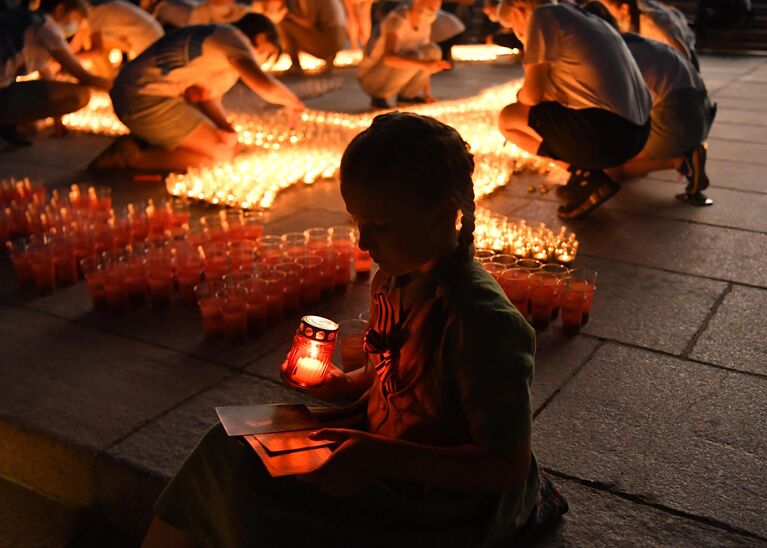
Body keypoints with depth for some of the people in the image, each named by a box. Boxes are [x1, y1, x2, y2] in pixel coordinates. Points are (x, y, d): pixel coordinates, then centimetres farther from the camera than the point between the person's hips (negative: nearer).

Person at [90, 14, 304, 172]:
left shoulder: (216, 35, 22)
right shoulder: (234, 38, -7)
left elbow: (208, 99, 12)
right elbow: (264, 84, -22)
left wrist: (229, 132, -2)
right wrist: (294, 103, -3)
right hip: (146, 98, -10)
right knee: (220, 155, -10)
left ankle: (137, 144, 7)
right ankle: (133, 158, -9)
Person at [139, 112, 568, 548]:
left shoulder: (484, 321, -29)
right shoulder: (392, 282, -3)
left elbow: (510, 468, -24)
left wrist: (382, 458, -31)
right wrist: (341, 385, -5)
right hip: (386, 462, 8)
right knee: (230, 451, -1)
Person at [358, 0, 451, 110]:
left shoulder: (424, 24, -4)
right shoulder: (397, 20, -29)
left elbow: (428, 55, 6)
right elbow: (388, 58, -43)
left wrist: (427, 95, -1)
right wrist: (425, 65, -49)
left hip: (391, 76, 7)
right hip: (371, 79, -7)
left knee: (433, 51, -10)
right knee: (414, 57, -32)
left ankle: (406, 96, 2)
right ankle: (379, 97, -11)